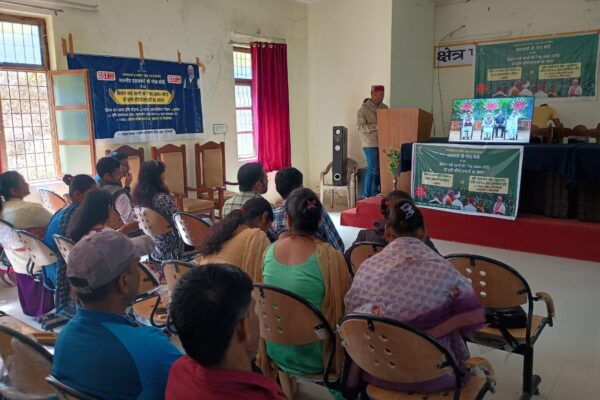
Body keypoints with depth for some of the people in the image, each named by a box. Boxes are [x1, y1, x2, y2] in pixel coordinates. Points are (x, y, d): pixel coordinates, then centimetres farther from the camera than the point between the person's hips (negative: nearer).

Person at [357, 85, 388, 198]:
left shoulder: (384, 108, 12)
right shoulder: (364, 109, -5)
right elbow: (361, 127, -13)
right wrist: (376, 126, -20)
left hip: (383, 143, 6)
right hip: (370, 144, -6)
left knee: (379, 168, 7)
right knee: (372, 169, -8)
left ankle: (375, 192, 17)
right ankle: (367, 195, 1)